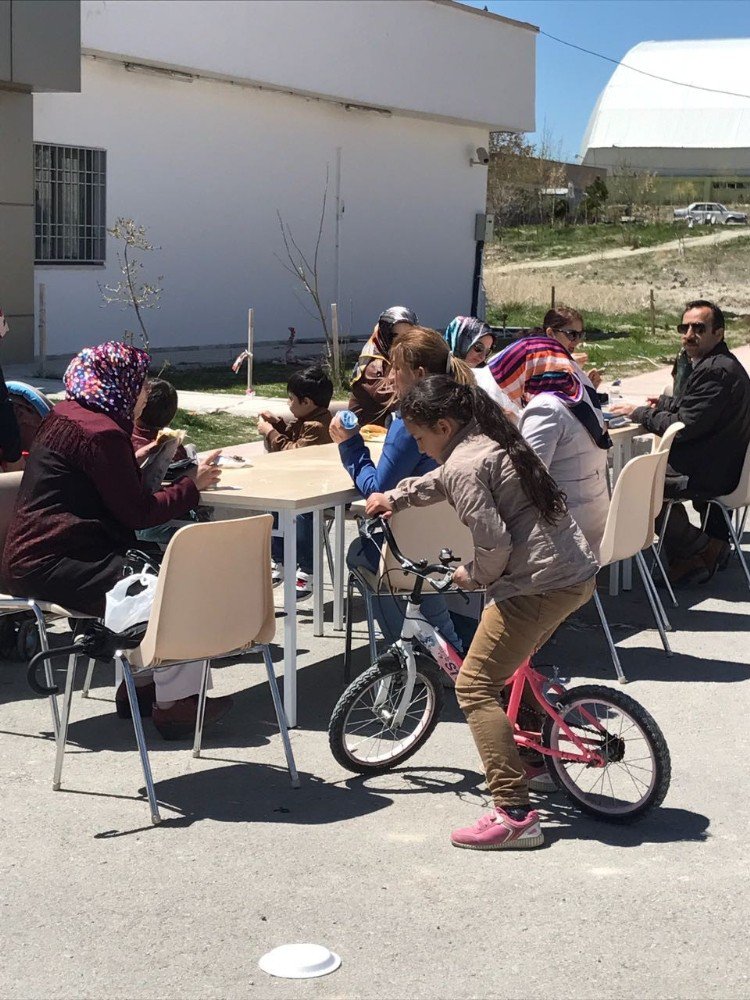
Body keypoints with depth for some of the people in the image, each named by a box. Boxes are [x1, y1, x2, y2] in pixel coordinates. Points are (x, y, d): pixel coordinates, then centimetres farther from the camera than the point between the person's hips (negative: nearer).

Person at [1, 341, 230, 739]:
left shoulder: (66, 416, 14)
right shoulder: (100, 433, -17)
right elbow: (139, 512, -14)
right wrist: (193, 485, -3)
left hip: (38, 554, 11)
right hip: (51, 567, -11)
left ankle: (140, 685, 16)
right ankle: (174, 702, -2)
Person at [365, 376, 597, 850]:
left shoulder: (465, 465, -14)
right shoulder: (494, 441, 17)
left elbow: (493, 543, -21)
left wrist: (473, 577, -2)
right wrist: (394, 498, 44)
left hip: (540, 584, -10)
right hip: (580, 572, 10)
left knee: (475, 686, -7)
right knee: (513, 661, 31)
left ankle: (515, 815, -12)